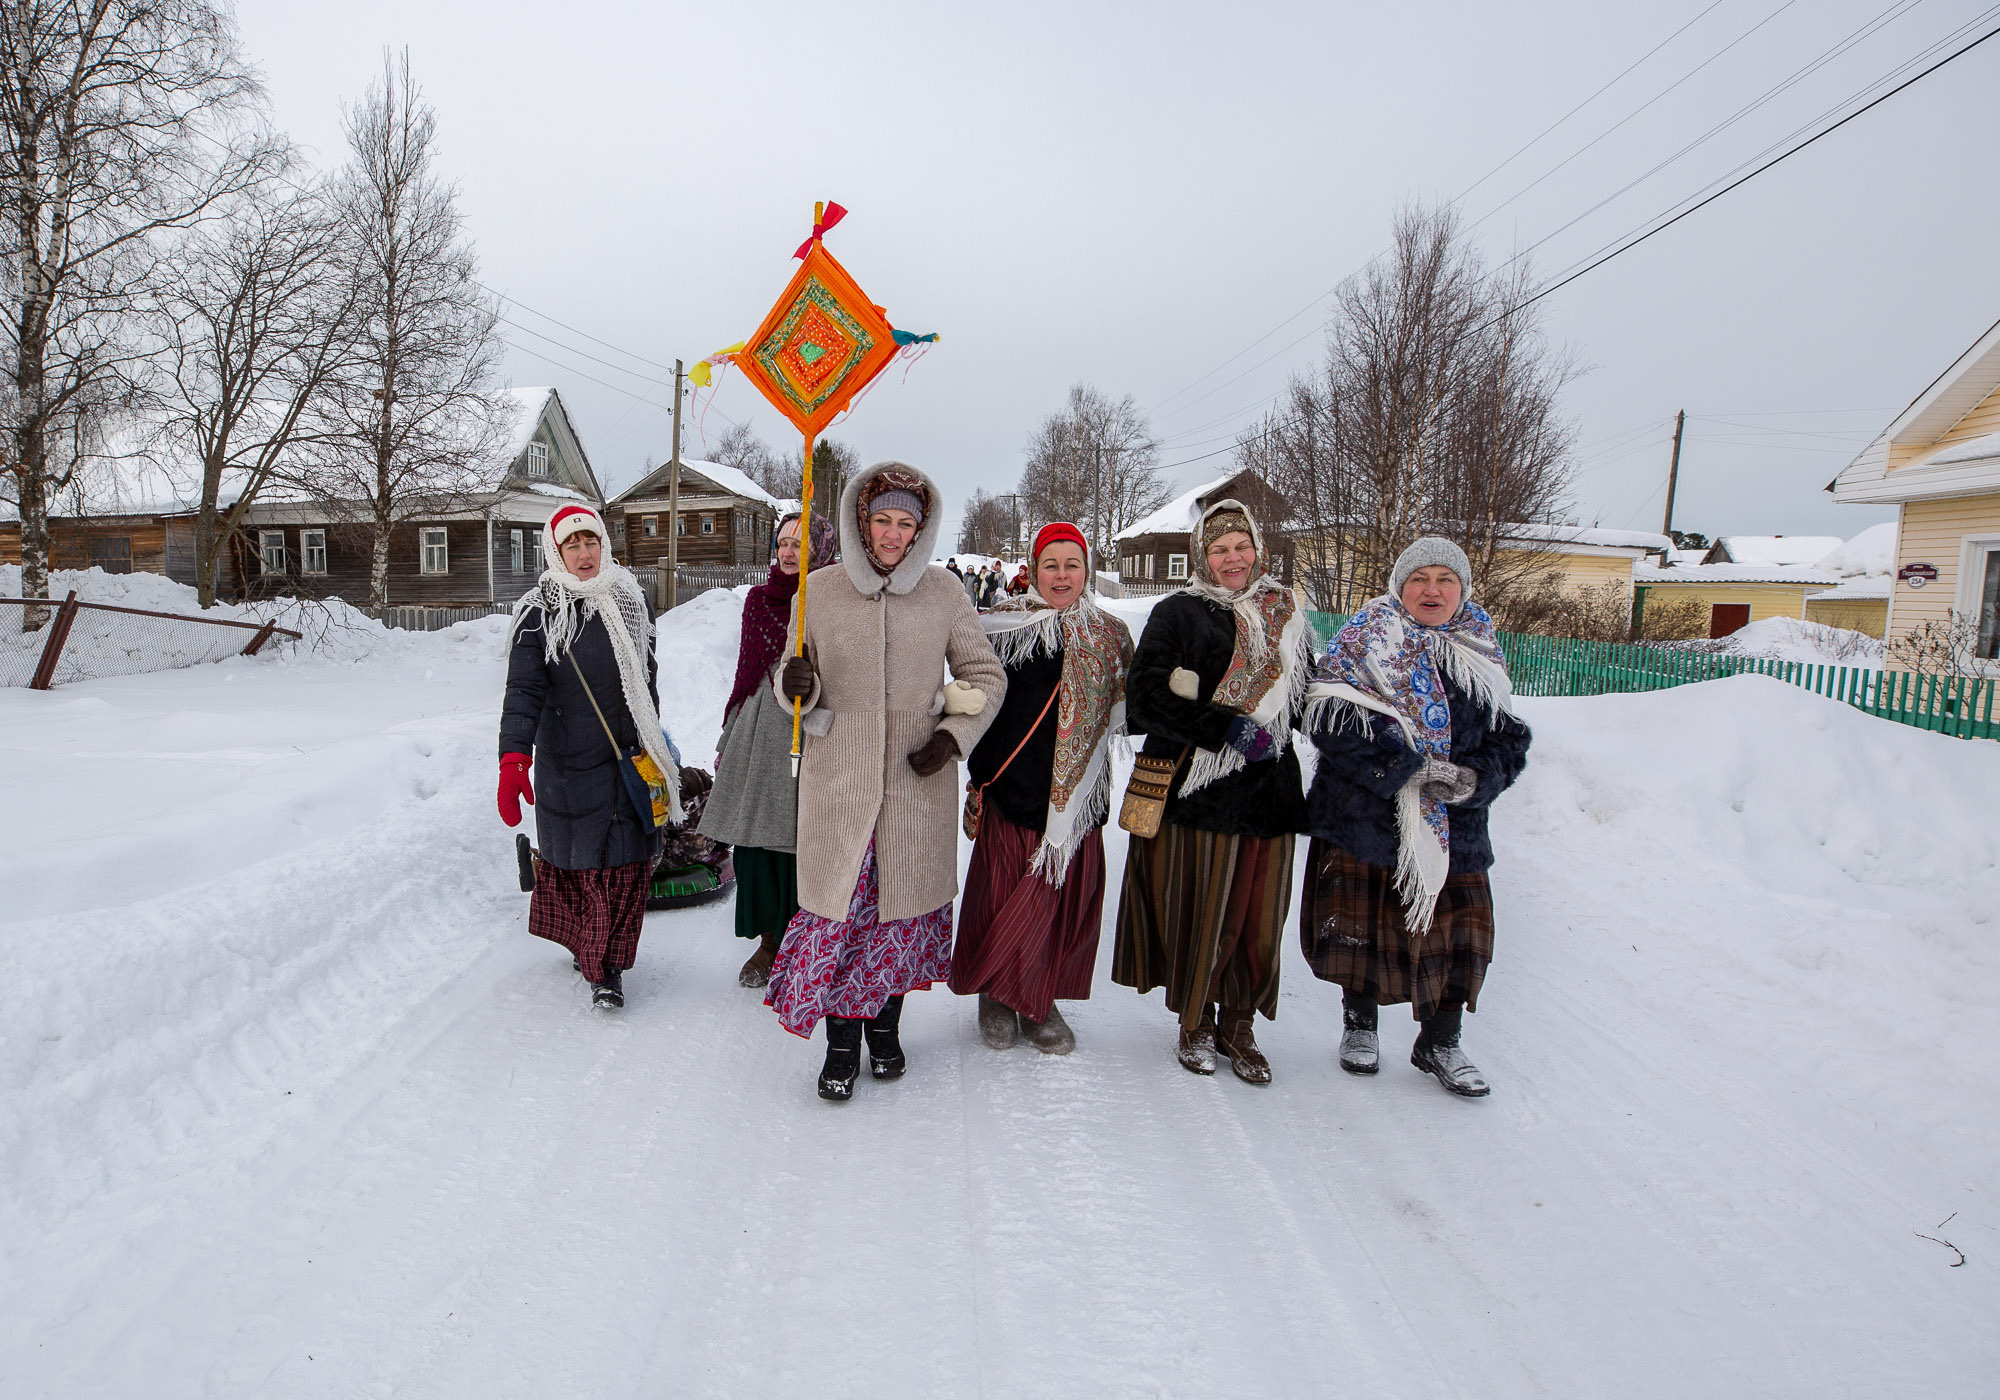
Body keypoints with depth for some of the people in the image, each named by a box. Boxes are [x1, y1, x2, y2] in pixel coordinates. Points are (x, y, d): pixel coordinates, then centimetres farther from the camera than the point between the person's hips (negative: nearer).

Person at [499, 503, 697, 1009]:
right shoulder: (540, 612, -6)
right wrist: (514, 762, -26)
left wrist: (653, 743, 22)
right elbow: (524, 690, -15)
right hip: (568, 759, -3)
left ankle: (606, 964, 16)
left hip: (628, 756, 3)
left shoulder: (629, 599, 7)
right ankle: (586, 948, 28)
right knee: (573, 858, 6)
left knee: (627, 862, 2)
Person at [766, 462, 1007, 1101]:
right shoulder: (820, 589, 1)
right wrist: (797, 683, -15)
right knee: (839, 906, -1)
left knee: (905, 904, 10)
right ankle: (841, 1043, 17)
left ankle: (885, 1026, 31)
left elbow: (986, 676, 8)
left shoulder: (941, 591, 0)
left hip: (917, 784, 1)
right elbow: (801, 681, 9)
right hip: (839, 779, 0)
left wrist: (953, 736, -6)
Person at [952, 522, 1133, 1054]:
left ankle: (1039, 1001, 23)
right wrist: (980, 775, -1)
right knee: (1002, 895, 3)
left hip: (1074, 795, 2)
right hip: (1010, 789, -2)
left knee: (1061, 896, 5)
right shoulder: (1002, 625, 1)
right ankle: (996, 999, 24)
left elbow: (1121, 714, 13)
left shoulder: (1110, 636, 8)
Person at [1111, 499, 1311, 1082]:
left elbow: (1307, 695, 24)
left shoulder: (1288, 615, 15)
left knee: (1259, 919, 7)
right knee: (1200, 913, 3)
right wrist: (1228, 728, -17)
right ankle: (1195, 1023, 24)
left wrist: (1271, 727, 3)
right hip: (1199, 792, -4)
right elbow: (1146, 695, -11)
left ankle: (1238, 1026, 25)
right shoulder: (1178, 613, 0)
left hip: (1270, 793, 4)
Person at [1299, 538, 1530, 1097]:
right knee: (1363, 926, 8)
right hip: (1364, 819, -3)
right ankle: (1359, 1024, 32)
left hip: (1454, 827, 4)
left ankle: (1439, 1043, 27)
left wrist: (1474, 779, -13)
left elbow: (1509, 739, 8)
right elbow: (1333, 722, -16)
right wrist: (1407, 769, -23)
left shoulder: (1481, 656, 9)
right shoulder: (1364, 642, -5)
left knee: (1456, 932, 7)